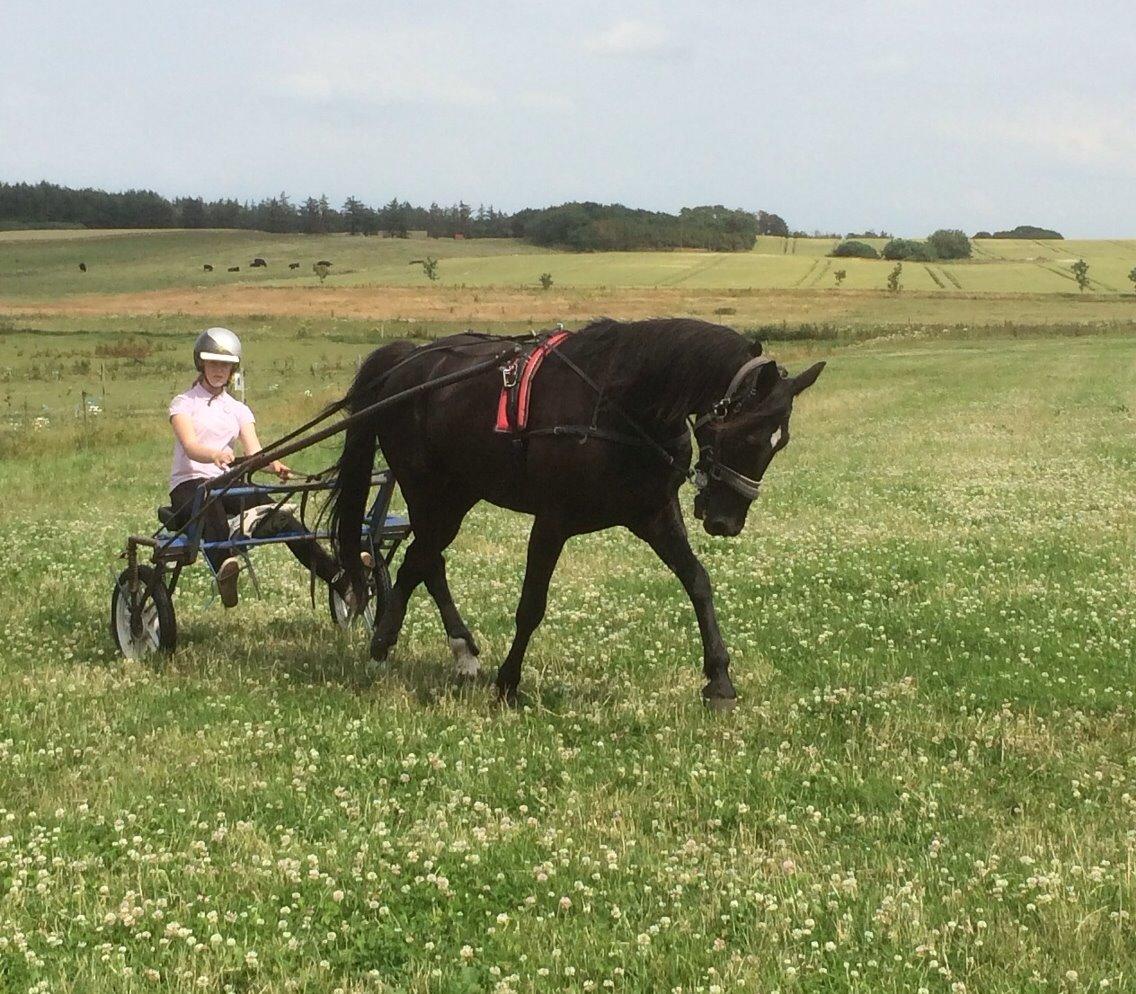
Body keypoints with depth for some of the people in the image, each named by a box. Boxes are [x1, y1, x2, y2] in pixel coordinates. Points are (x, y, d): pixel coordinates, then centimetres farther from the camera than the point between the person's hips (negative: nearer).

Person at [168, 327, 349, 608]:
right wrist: (216, 455, -37)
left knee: (275, 511, -27)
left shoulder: (238, 410, 19)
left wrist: (274, 465, -23)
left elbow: (253, 451, 1)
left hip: (227, 484, 4)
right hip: (188, 486, -4)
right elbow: (190, 447, -13)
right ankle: (223, 567, -70)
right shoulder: (184, 403, 7)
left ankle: (339, 577, -41)